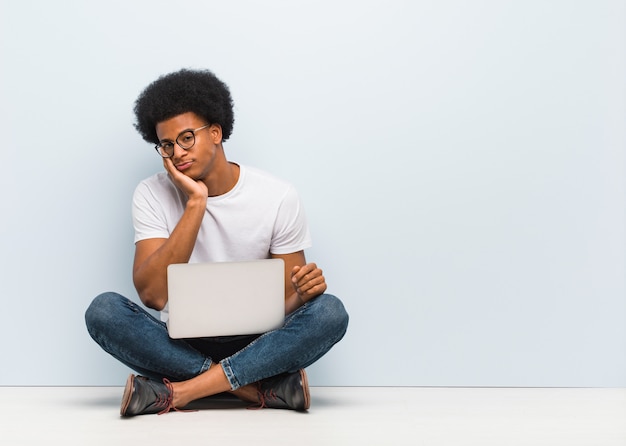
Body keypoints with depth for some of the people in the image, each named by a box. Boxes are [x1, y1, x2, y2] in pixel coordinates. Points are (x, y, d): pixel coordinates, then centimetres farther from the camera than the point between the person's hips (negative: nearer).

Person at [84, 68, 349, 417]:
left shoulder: (278, 198, -3)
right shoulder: (153, 195, -3)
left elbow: (288, 302, 0)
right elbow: (152, 294, -17)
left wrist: (303, 291, -25)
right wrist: (196, 204, -20)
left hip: (255, 345, 0)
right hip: (180, 346, 0)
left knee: (329, 312, -28)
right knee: (103, 311, -27)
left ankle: (178, 392, -28)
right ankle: (266, 387, -28)